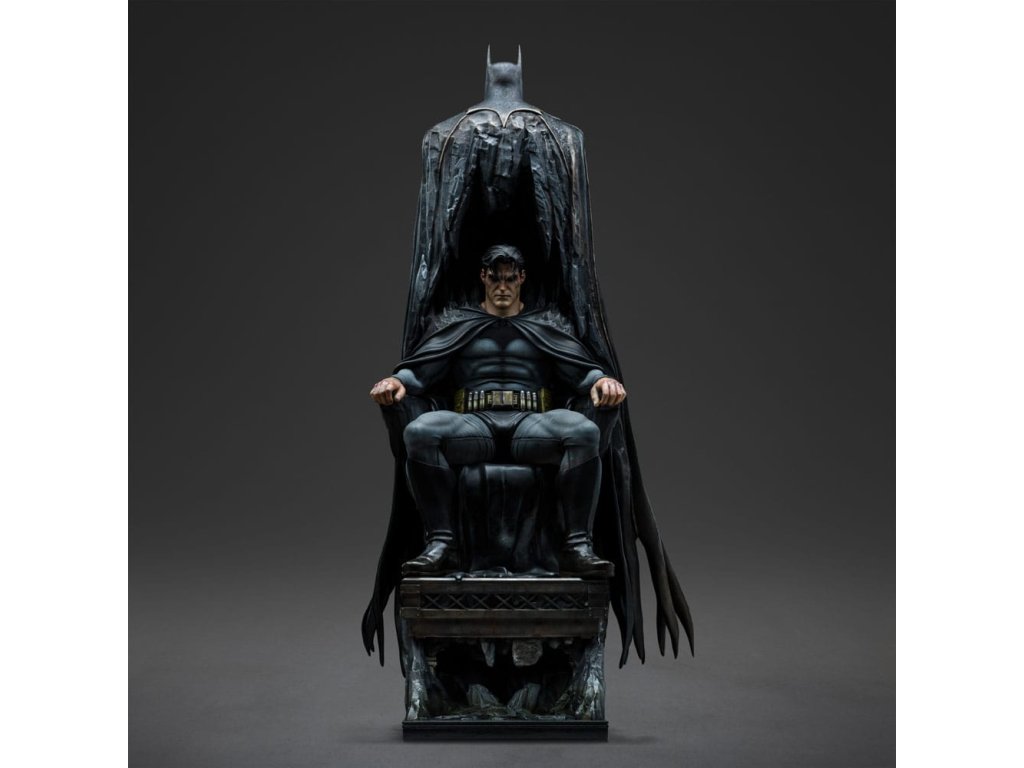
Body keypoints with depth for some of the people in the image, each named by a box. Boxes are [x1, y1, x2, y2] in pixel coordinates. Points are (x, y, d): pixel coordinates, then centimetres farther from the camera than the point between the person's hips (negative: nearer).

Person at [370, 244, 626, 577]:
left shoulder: (546, 324, 25)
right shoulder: (458, 323, 26)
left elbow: (580, 368, 11)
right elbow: (421, 369, 13)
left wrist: (601, 380, -13)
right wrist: (396, 380, -10)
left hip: (530, 424, 0)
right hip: (474, 425, 0)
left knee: (583, 431, -33)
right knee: (420, 431, -32)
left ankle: (577, 544, -28)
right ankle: (441, 543, -27)